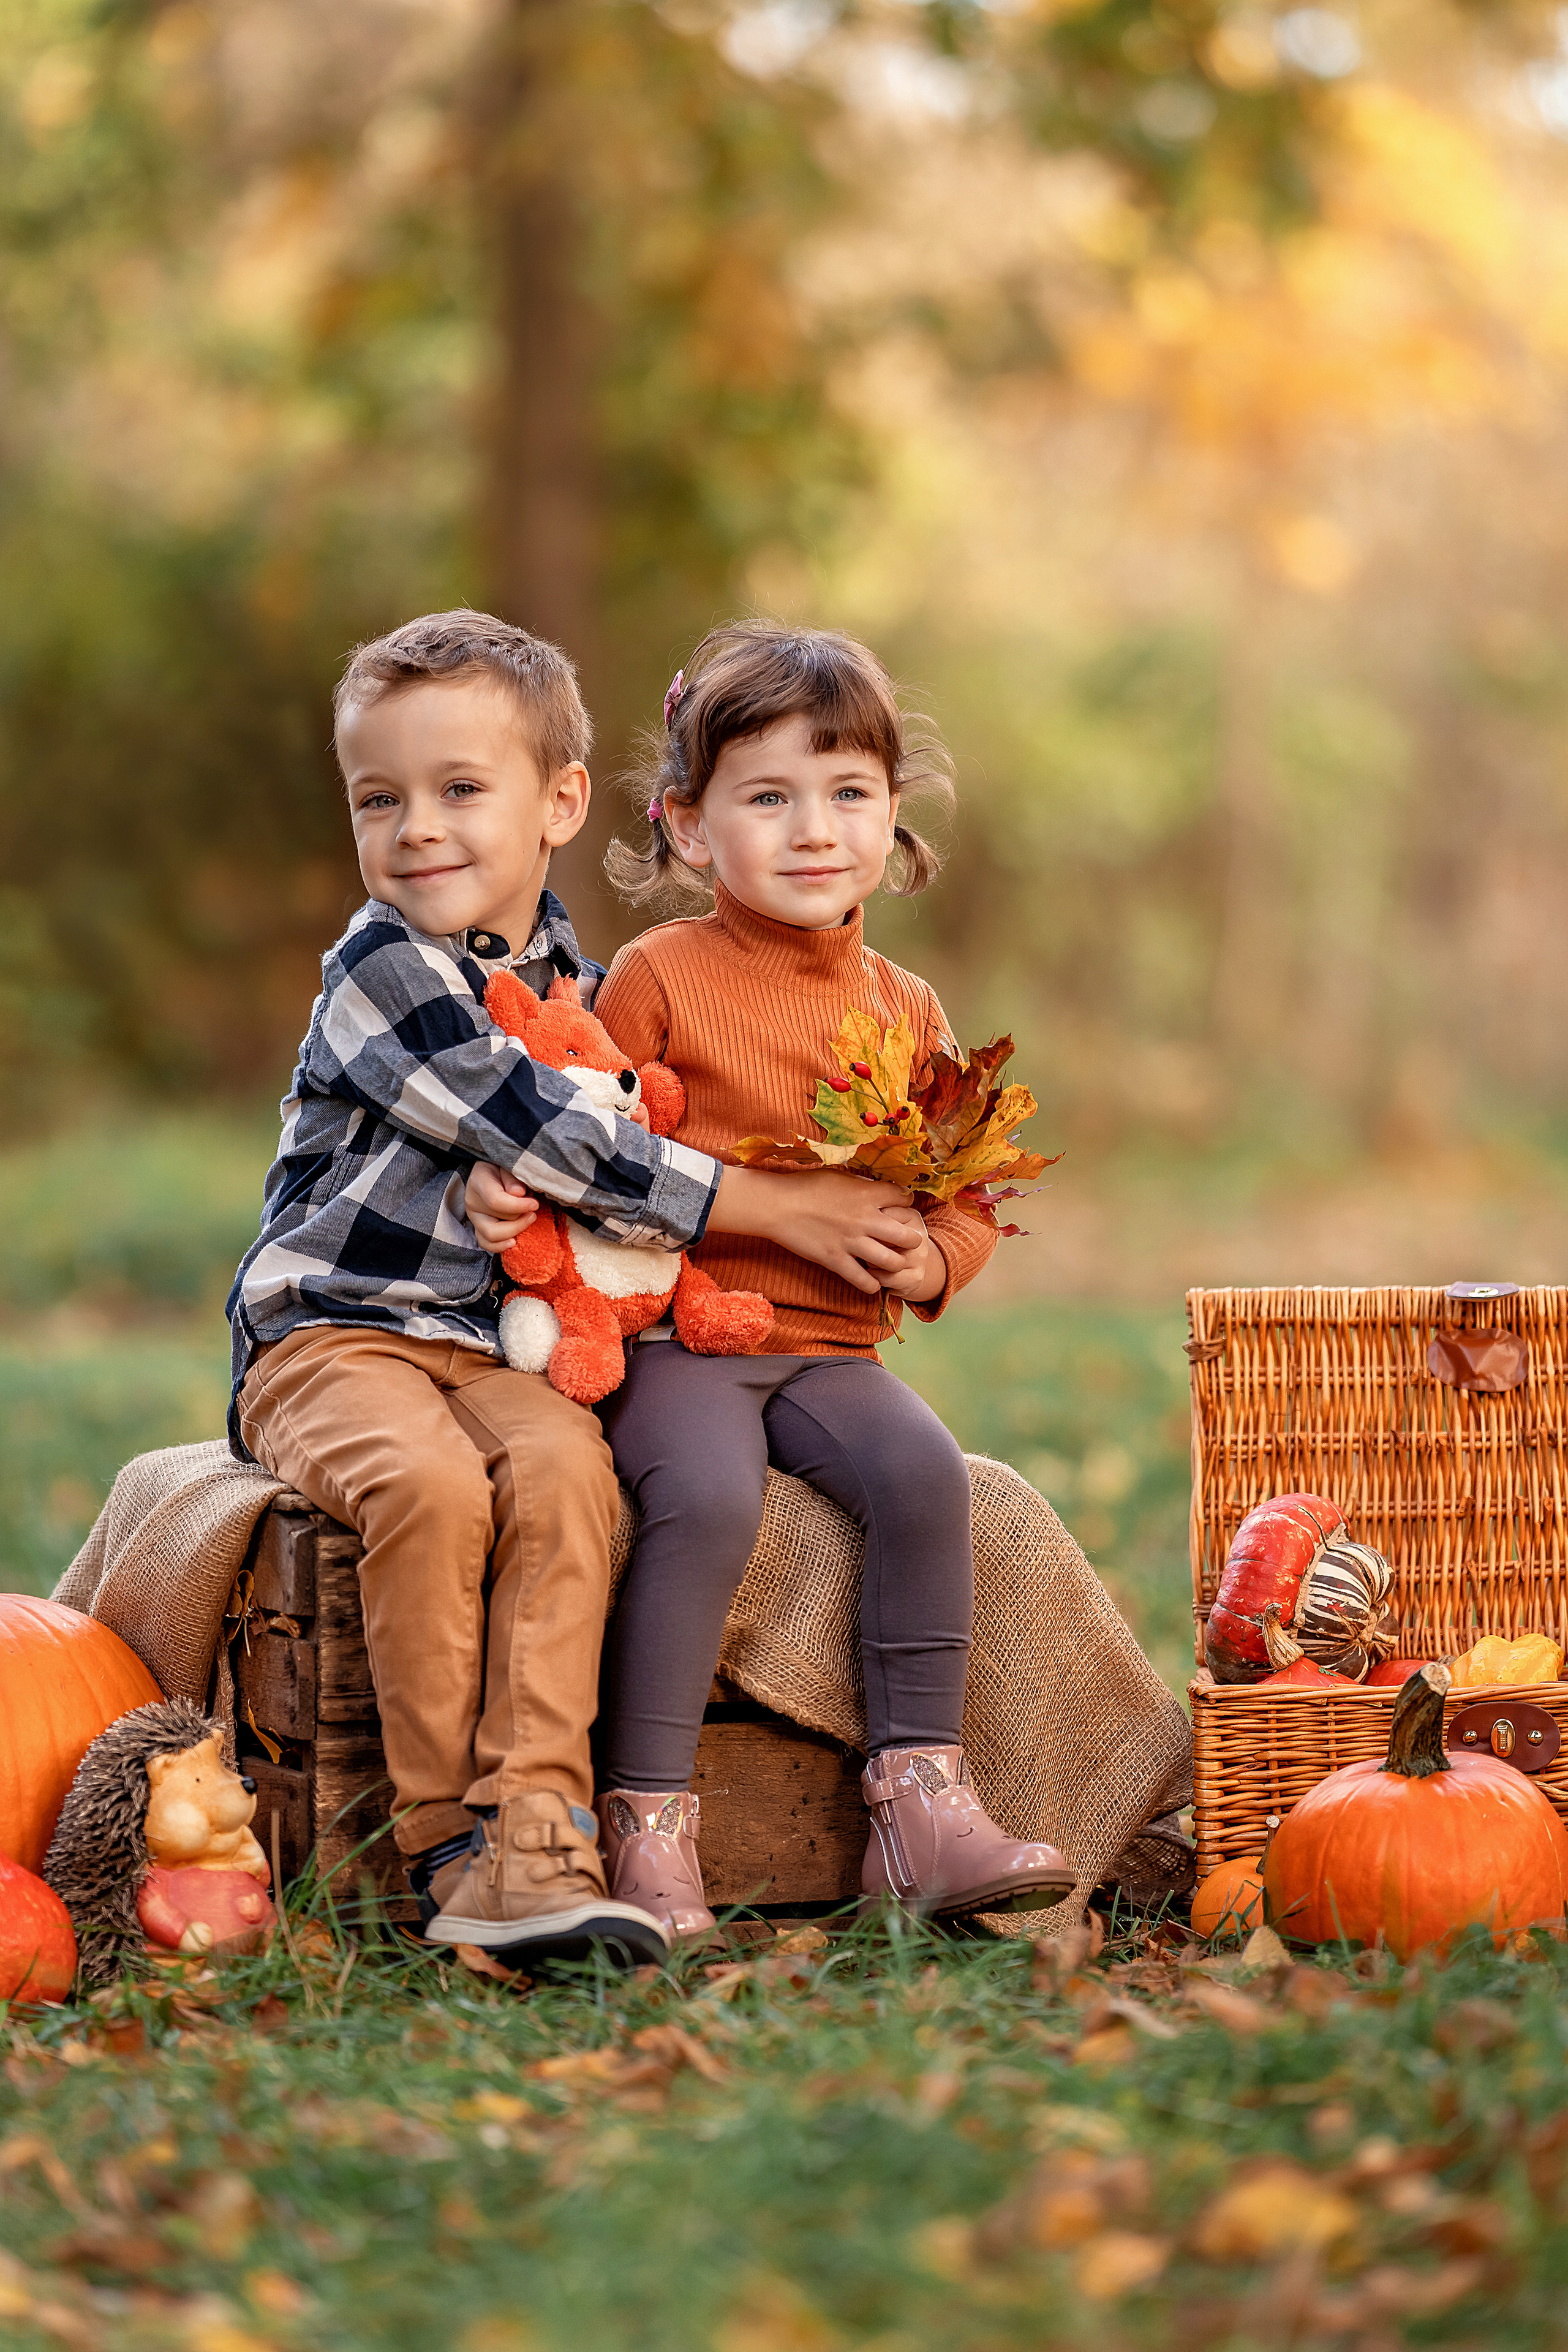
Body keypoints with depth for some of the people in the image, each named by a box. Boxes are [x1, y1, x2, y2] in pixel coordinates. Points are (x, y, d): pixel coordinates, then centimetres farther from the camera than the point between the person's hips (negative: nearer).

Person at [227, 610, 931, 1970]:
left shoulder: (581, 988, 14)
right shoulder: (383, 969, -8)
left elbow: (598, 1182, 24)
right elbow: (544, 1139, -17)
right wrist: (776, 1210, -15)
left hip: (493, 1345, 5)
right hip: (329, 1336, -5)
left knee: (565, 1465, -28)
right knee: (432, 1485, -34)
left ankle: (534, 1837, -33)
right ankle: (447, 1844, -23)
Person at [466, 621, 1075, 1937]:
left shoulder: (905, 1012, 13)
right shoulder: (659, 979, 1)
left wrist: (934, 1257, -5)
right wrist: (505, 1175, -15)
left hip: (833, 1345, 4)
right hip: (670, 1334, -4)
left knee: (924, 1471, -24)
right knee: (709, 1498, -31)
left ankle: (923, 1802, -18)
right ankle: (646, 1826, -25)